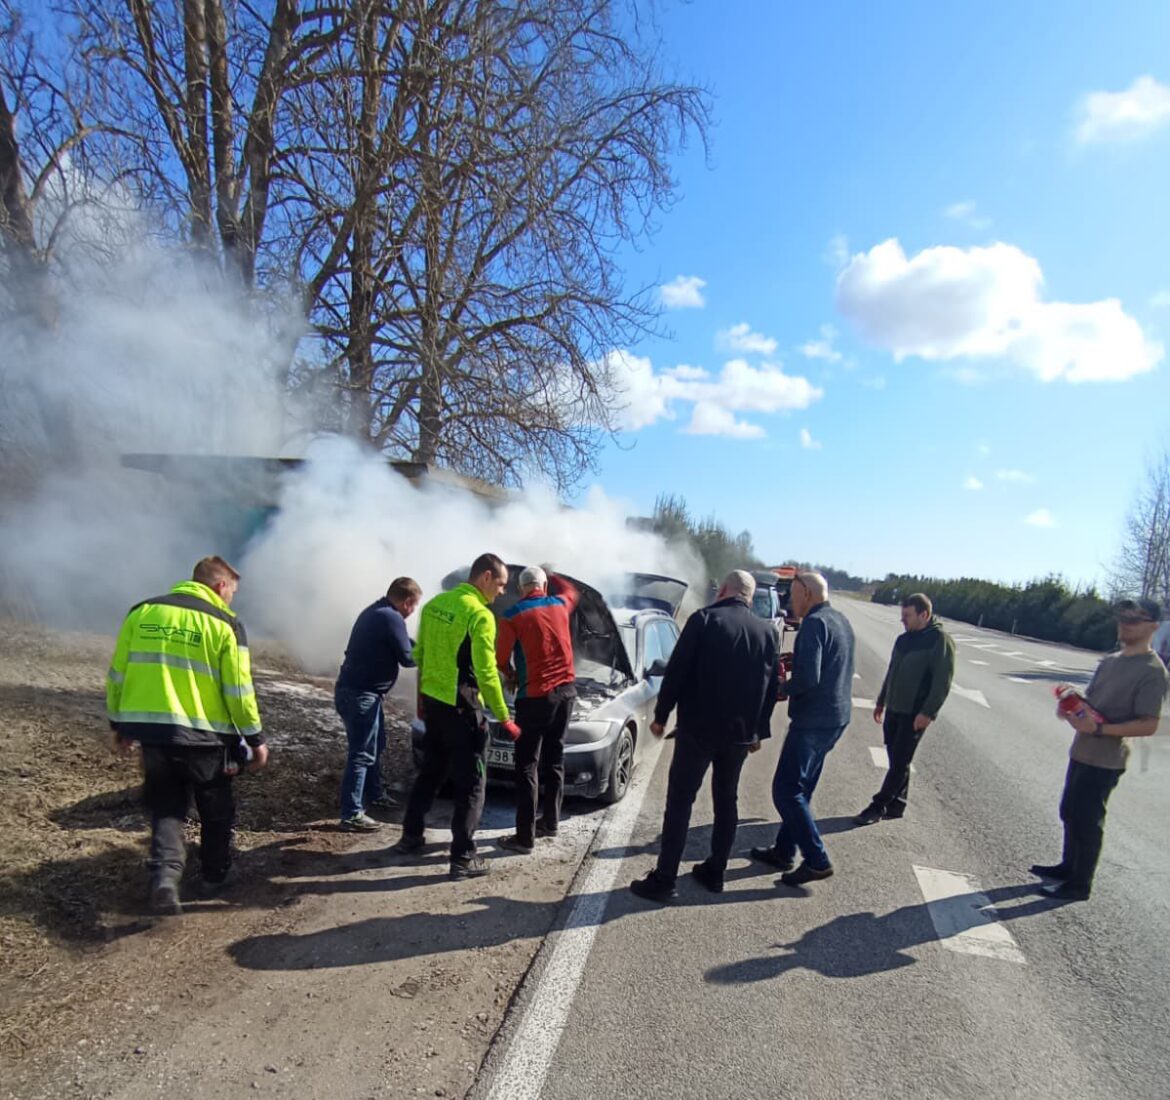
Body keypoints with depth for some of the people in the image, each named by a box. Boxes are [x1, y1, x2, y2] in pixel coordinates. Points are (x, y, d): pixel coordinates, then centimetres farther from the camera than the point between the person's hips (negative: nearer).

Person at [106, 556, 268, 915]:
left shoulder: (141, 612, 4)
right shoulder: (225, 624, -9)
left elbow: (116, 675, 8)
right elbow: (238, 691, -10)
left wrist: (119, 723, 20)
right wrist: (255, 738, 0)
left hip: (149, 728, 4)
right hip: (204, 733, -3)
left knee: (165, 806, 17)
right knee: (216, 810, 17)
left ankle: (165, 873, -2)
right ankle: (213, 877, 30)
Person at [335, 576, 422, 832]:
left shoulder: (374, 611, 12)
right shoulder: (392, 619, -18)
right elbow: (407, 659, -12)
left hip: (354, 689, 10)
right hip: (360, 694, -10)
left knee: (375, 745, 22)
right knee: (362, 754, -5)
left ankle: (375, 794, 37)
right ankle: (352, 815, 0)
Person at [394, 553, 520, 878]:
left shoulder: (434, 604, 7)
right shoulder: (480, 615, -18)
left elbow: (419, 654, 14)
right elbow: (486, 673, -19)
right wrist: (503, 718, -11)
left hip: (432, 700, 8)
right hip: (460, 707, -8)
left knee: (430, 771, 23)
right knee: (471, 781, 2)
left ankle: (411, 835, 33)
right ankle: (463, 858, 5)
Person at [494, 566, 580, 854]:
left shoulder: (512, 615, -8)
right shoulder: (560, 604, 6)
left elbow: (501, 658, -2)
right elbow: (571, 592, 32)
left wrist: (512, 675, 18)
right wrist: (550, 576, 46)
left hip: (535, 695, -5)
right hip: (566, 690, 6)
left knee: (527, 765, 0)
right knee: (554, 758, 18)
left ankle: (525, 837, 2)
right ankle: (550, 821, 29)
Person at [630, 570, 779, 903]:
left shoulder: (703, 620, -9)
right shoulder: (767, 631, 5)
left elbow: (676, 672, -11)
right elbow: (771, 686, 10)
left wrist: (661, 715, -1)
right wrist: (759, 730, 19)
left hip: (698, 728, -5)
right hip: (740, 732, 5)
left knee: (680, 801, 1)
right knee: (726, 801, 18)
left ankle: (664, 880, 3)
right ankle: (714, 872, 26)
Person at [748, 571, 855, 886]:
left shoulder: (814, 623, -18)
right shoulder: (841, 621, 13)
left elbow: (808, 678, -26)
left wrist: (783, 689, -9)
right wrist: (796, 660, 12)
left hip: (812, 720, -10)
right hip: (836, 717, 10)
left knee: (786, 791, -3)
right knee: (800, 788, 18)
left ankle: (817, 860, 1)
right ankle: (784, 851, 28)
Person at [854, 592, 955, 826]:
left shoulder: (940, 640, -13)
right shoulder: (904, 639, 10)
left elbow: (942, 682, -17)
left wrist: (927, 713, -20)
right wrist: (881, 702, 21)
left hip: (915, 714, -7)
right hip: (894, 710, 7)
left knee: (900, 763, 0)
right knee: (896, 761, 13)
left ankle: (879, 807, 7)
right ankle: (896, 805, 24)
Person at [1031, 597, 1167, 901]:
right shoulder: (1110, 661, 10)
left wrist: (1100, 729, -28)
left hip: (1105, 761, -8)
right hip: (1081, 752, 8)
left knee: (1087, 821, 2)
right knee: (1070, 813, 19)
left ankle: (1079, 885, 17)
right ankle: (1068, 866, 37)